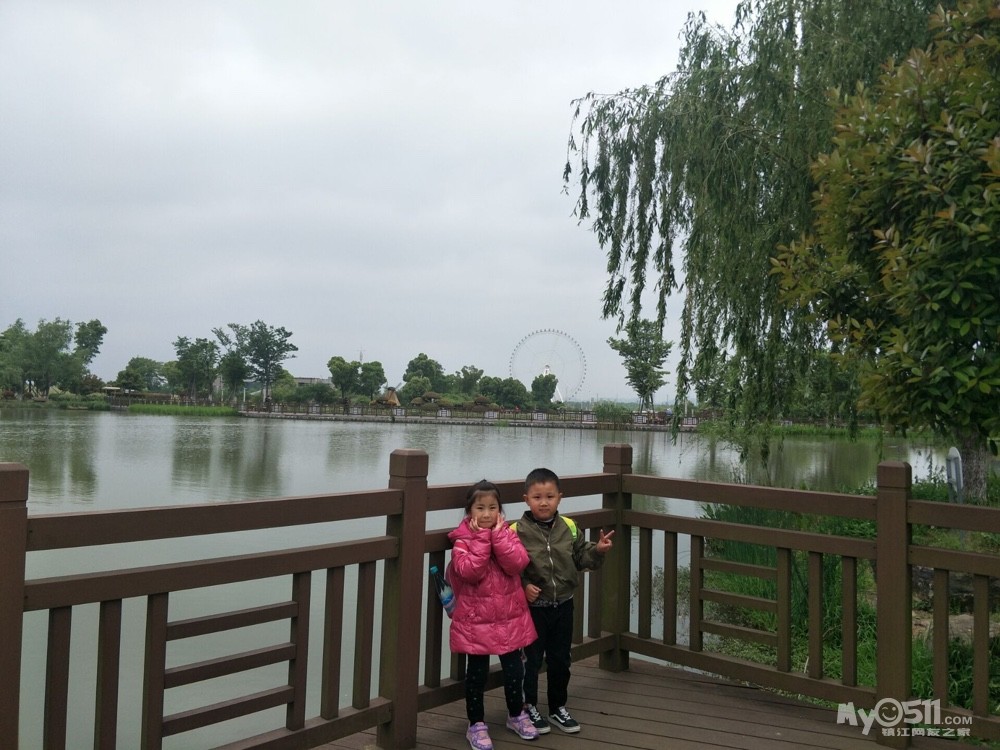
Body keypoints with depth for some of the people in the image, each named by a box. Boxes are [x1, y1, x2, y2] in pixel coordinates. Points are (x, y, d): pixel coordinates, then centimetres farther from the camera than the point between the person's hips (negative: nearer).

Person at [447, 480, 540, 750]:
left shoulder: (507, 533, 0)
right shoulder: (462, 539, -10)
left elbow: (517, 564, -15)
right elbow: (470, 571, -24)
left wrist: (498, 534, -20)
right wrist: (481, 537, -23)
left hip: (509, 617, 3)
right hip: (476, 619, -3)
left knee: (514, 669, 13)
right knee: (477, 674, 8)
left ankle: (516, 715, 35)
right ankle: (476, 724, 24)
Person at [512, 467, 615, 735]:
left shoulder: (569, 527, -2)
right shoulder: (517, 531, -15)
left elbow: (580, 557, 7)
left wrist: (597, 551, -11)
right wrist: (522, 586, -24)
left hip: (563, 605, 4)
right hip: (532, 607, -4)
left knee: (560, 660, 17)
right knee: (531, 659, 8)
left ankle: (558, 708, 34)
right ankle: (528, 707, 27)